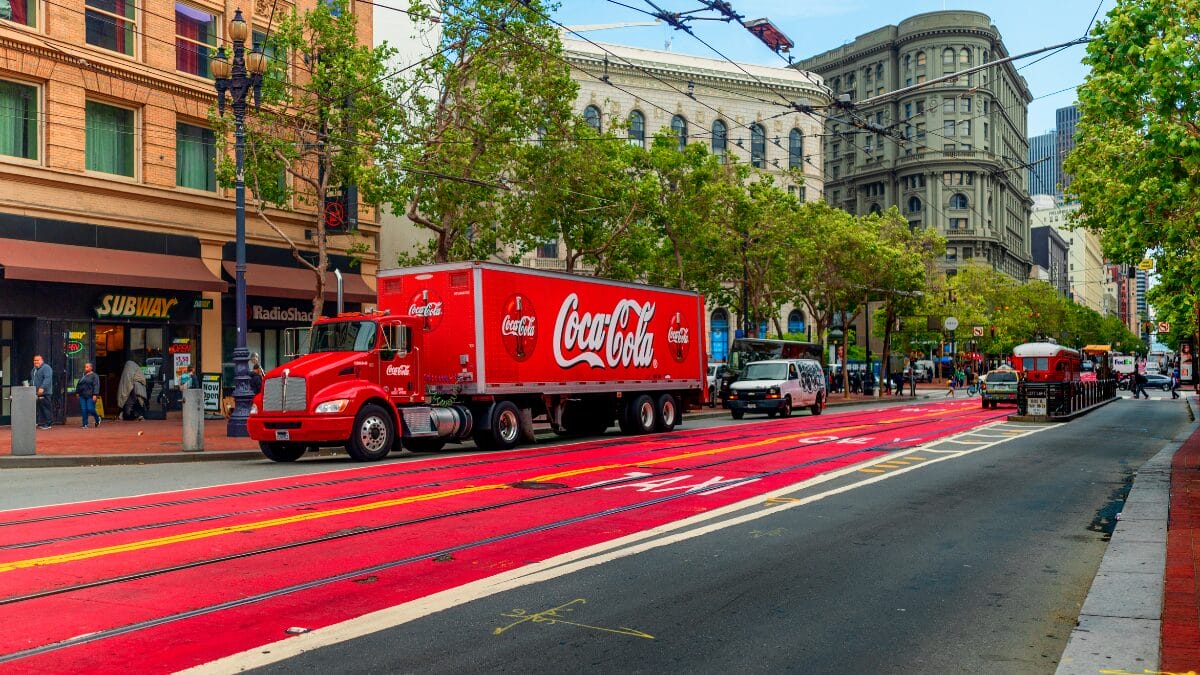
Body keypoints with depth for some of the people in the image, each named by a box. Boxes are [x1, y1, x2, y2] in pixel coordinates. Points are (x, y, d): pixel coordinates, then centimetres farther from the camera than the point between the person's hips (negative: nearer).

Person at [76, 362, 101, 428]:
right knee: (83, 410, 0)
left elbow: (96, 385, -12)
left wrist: (95, 395, -20)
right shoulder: (83, 376, 16)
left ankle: (97, 419, 17)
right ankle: (85, 424, 4)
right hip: (82, 396, 6)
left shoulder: (94, 375, -4)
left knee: (90, 409, -9)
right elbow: (78, 385, 25)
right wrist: (77, 392, 18)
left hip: (90, 396, -6)